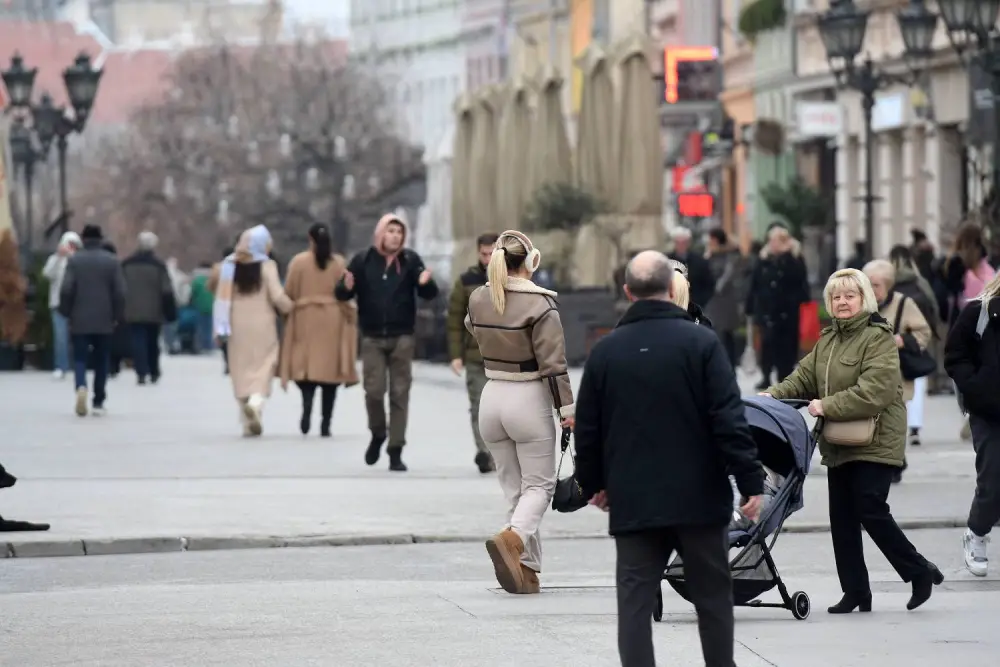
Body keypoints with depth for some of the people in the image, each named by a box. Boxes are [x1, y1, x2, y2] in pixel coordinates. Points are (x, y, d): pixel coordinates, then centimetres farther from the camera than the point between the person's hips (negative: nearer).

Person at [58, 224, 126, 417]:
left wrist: (66, 312, 4)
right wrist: (118, 316, 6)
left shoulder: (74, 260, -4)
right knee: (101, 361, 10)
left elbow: (66, 289, -9)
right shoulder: (112, 261, -1)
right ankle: (98, 403, 10)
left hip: (79, 321, -1)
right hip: (104, 321, 1)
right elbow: (120, 292, -3)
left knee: (80, 358, 4)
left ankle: (81, 387, -25)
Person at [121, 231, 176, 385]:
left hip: (133, 312, 0)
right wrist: (170, 312, -3)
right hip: (154, 312, 0)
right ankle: (154, 373, 22)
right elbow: (167, 291, -8)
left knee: (138, 342, -3)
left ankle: (141, 372, -16)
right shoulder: (159, 265, -5)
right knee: (152, 342, 14)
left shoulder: (126, 265, 2)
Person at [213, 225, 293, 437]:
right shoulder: (266, 266, -8)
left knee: (241, 370, 9)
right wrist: (290, 307, 7)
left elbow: (222, 296, 0)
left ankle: (248, 422, 9)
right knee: (264, 366, 2)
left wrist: (221, 326, 4)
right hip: (262, 324, -3)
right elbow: (277, 296, -13)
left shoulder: (230, 265, 1)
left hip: (237, 326, 3)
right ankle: (256, 401, -27)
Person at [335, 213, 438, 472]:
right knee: (374, 391, -5)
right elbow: (342, 294, 1)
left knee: (399, 394, 0)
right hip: (372, 338, 0)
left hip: (401, 337, 0)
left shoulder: (410, 260, 0)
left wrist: (426, 283, -26)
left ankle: (396, 452, 4)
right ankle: (377, 434, 23)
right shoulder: (363, 261, -1)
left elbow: (429, 294, -3)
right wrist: (346, 287, -23)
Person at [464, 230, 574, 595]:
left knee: (513, 487, 13)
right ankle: (513, 537, -22)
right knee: (540, 484, 5)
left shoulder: (478, 299, -1)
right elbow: (553, 363, -16)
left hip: (491, 398, 5)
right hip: (529, 400, -5)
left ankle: (527, 570, 10)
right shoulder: (540, 304, -15)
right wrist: (567, 408, -10)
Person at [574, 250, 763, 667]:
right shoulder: (700, 342, -6)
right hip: (698, 497, -2)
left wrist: (593, 484, 24)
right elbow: (730, 421, -11)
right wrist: (750, 482, -7)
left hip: (632, 502, 2)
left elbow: (587, 428, 10)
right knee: (713, 598, 10)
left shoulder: (605, 351, 4)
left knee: (635, 602, 2)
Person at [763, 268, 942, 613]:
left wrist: (828, 406, -24)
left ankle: (919, 571, 7)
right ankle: (855, 592, 13)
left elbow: (873, 392, -22)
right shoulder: (828, 340, 15)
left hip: (875, 442, -8)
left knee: (871, 511, -10)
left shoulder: (879, 338, -12)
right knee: (842, 518, 6)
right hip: (839, 444, 8)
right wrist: (774, 395, -4)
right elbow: (804, 377, 14)